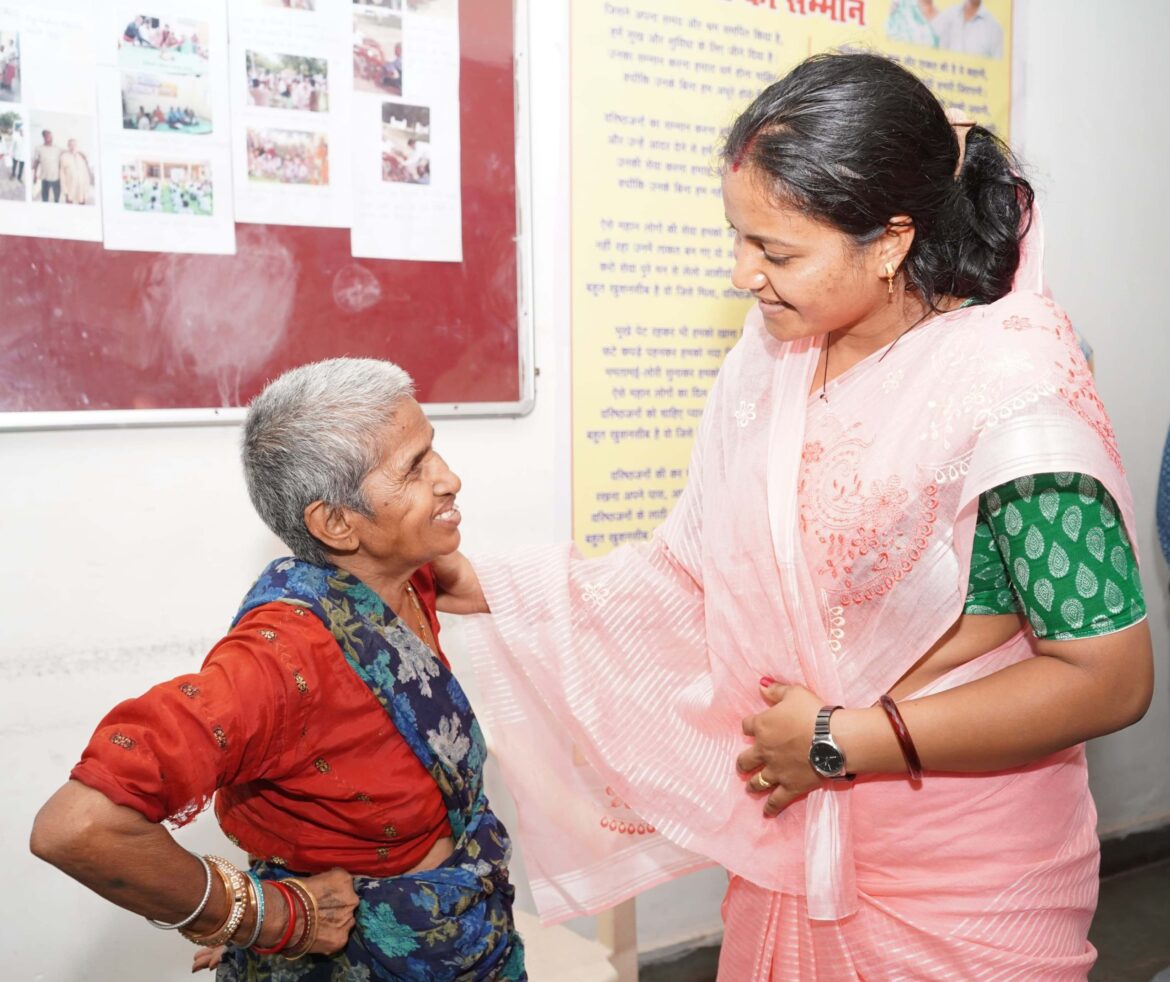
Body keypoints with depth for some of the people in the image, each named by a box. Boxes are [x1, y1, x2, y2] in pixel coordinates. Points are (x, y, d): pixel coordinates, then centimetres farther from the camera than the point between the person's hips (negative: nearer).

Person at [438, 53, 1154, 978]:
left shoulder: (1009, 397, -22)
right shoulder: (775, 355, -3)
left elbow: (1110, 677, -20)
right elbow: (702, 567, 3)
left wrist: (845, 741, -18)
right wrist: (494, 588, 0)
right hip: (790, 834, 6)